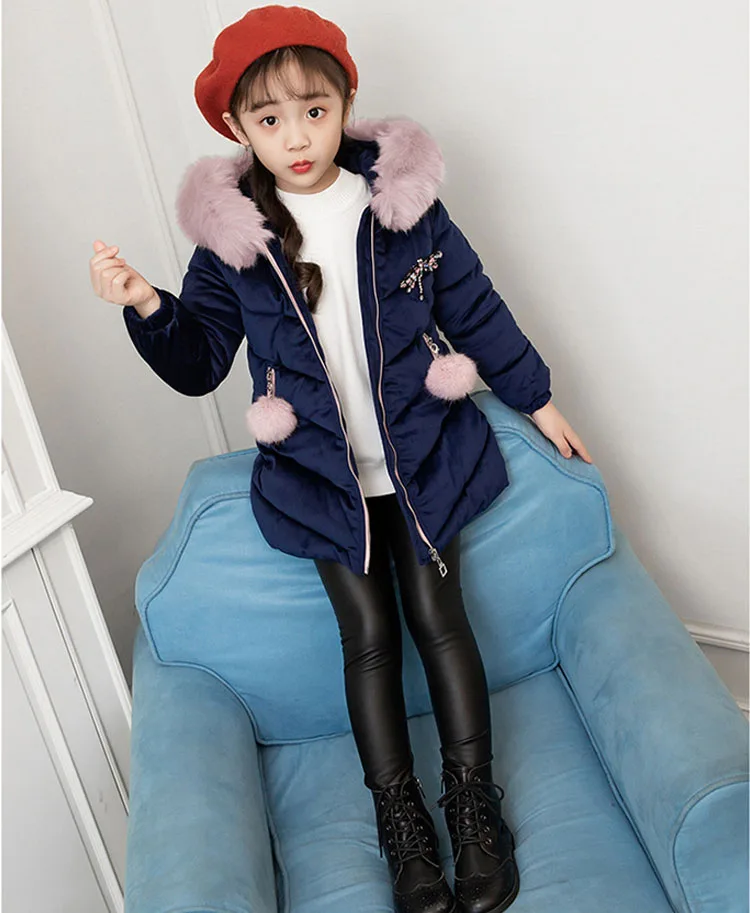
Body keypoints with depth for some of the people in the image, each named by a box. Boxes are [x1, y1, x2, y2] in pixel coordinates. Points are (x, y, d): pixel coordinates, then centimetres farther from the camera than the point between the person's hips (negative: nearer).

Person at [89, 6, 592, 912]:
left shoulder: (403, 198, -5)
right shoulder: (228, 235, -6)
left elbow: (475, 308, 4)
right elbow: (199, 364, 0)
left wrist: (536, 398, 10)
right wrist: (147, 308, -19)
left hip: (427, 455, 0)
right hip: (320, 476, 0)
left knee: (438, 615, 3)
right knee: (368, 636, 5)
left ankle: (473, 801, 21)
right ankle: (400, 817, 22)